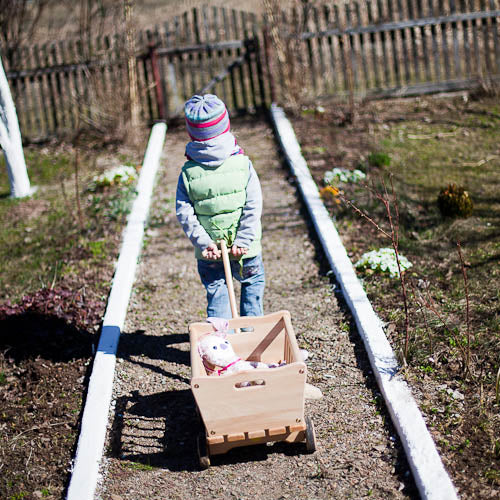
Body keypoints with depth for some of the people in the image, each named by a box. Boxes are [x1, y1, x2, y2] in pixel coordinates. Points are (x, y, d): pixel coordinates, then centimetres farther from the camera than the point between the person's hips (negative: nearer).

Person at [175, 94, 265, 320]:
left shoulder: (188, 173, -8)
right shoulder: (242, 164, -10)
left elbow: (184, 214, -10)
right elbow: (253, 207, -13)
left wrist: (203, 242, -8)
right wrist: (243, 240, -12)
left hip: (209, 252, 0)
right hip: (245, 249, 0)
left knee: (216, 292, 16)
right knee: (253, 282, 25)